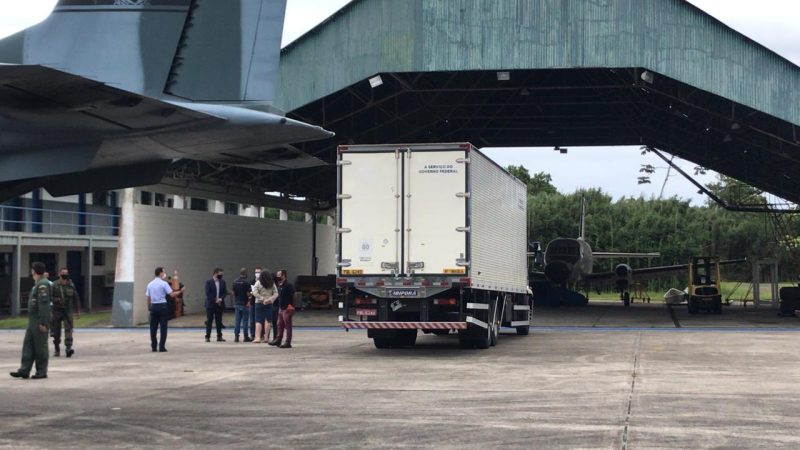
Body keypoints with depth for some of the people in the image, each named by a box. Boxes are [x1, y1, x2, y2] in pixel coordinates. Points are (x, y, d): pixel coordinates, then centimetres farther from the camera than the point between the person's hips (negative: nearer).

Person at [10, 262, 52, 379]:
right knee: (28, 345, 7)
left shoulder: (42, 284, -16)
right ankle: (24, 370, 7)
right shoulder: (38, 284, 17)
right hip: (33, 321, 10)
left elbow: (44, 304, -21)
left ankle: (41, 372, 3)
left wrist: (43, 323, -24)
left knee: (40, 347, -3)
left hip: (39, 321, -10)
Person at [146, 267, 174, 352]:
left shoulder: (150, 284, 8)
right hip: (162, 306, -5)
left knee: (153, 327, 9)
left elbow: (148, 298, 10)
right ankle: (162, 347, -3)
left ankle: (153, 346, 11)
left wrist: (149, 308, 17)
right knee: (163, 327, 0)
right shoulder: (164, 283, -7)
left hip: (153, 306, 5)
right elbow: (171, 294, -13)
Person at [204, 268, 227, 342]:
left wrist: (221, 299, -11)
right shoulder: (209, 282, -5)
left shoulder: (222, 282, 8)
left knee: (219, 321, 6)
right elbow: (208, 293, -10)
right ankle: (207, 337, 4)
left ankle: (219, 336, 10)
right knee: (209, 321, 0)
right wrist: (215, 300, -14)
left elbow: (225, 292, 6)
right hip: (210, 304, -4)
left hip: (219, 305, 4)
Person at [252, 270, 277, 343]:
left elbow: (254, 292, -14)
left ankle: (257, 337, -9)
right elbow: (276, 293, 0)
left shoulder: (258, 282, -6)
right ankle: (266, 337, 8)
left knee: (258, 321, -1)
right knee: (267, 321, 8)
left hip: (259, 303, -3)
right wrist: (270, 299, -7)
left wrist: (262, 299, -9)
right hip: (269, 304, 3)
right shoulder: (272, 284, 3)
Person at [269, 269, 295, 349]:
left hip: (287, 309, -9)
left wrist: (290, 306, -18)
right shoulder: (280, 285, 13)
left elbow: (293, 296, -18)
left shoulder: (288, 285, -15)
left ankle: (288, 343, 0)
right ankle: (278, 340, 22)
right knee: (280, 325, 14)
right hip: (281, 308, 9)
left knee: (287, 326, -3)